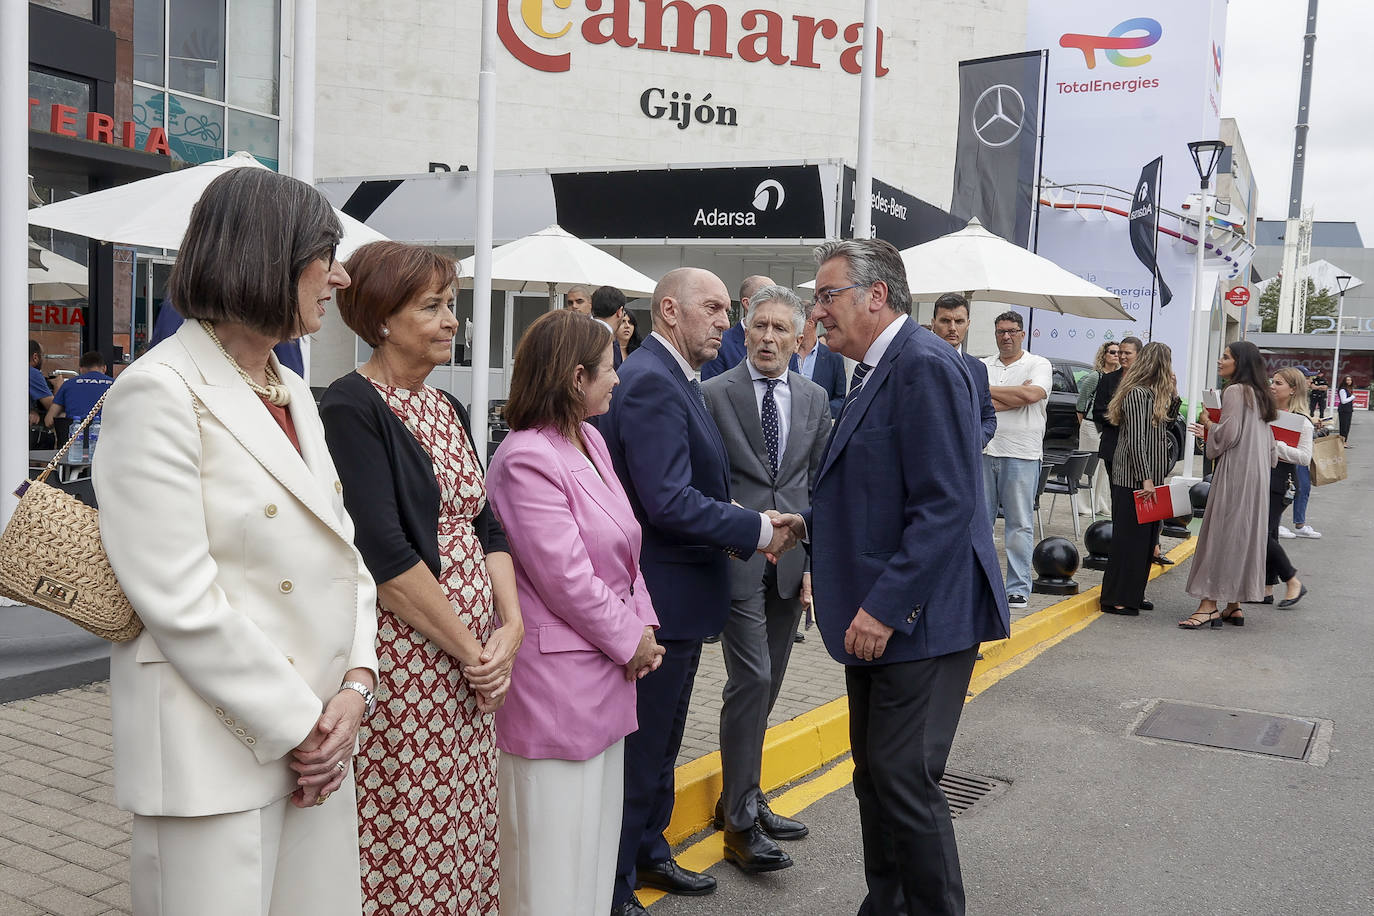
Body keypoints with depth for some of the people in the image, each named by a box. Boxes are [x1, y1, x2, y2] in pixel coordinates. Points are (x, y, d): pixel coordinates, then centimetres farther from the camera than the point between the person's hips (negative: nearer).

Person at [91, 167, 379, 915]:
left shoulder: (293, 391, 12)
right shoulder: (161, 391, -13)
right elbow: (180, 601, -19)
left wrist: (355, 686, -4)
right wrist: (297, 728, -13)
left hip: (317, 738, 7)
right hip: (217, 759, -7)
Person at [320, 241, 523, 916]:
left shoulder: (447, 408, 14)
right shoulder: (352, 409, -11)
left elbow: (485, 524, 12)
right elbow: (384, 553, -18)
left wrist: (510, 626, -2)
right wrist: (467, 647, -13)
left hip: (474, 654, 8)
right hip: (404, 654, -7)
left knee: (463, 831, 14)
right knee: (405, 840, 3)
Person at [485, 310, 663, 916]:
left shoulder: (590, 441, 10)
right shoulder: (526, 460, -19)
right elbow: (566, 578, -21)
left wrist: (644, 626, 1)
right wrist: (631, 640, -10)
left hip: (604, 675, 9)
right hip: (555, 682, -9)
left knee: (597, 836, 20)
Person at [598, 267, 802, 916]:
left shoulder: (671, 379, 13)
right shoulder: (650, 382, -21)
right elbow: (668, 502, -28)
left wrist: (731, 532, 4)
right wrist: (757, 532, -20)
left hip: (679, 595, 11)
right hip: (661, 598, -11)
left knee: (660, 740, 23)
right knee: (641, 747, 4)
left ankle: (648, 852, 41)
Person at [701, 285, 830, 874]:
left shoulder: (814, 399, 10)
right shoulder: (714, 394, -3)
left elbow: (821, 486, 10)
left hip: (791, 560, 5)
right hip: (737, 556, -5)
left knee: (765, 685, 12)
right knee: (752, 679, -10)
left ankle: (740, 799, 27)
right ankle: (741, 822, 0)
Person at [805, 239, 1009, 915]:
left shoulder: (925, 366, -16)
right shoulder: (878, 373, 14)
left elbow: (945, 505, -23)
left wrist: (885, 607, -23)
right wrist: (805, 525, 7)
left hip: (921, 618, -10)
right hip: (874, 615, 10)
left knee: (903, 777, -4)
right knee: (874, 774, 17)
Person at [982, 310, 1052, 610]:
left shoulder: (1038, 365, 4)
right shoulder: (982, 367, 12)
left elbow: (1032, 394, -16)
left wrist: (988, 389, -7)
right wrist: (1016, 396, -10)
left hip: (1021, 454, -3)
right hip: (983, 451, 3)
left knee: (1019, 524, 1)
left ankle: (1018, 588, 6)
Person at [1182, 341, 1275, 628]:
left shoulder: (1234, 391, -11)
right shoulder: (1259, 394, 17)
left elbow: (1228, 434, -18)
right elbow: (1267, 442, 20)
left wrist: (1208, 424, 1)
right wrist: (1211, 431, 19)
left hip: (1234, 474, -9)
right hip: (1256, 475, 9)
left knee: (1220, 532, -8)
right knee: (1242, 535, 10)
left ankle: (1209, 604, -9)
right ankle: (1235, 603, 14)